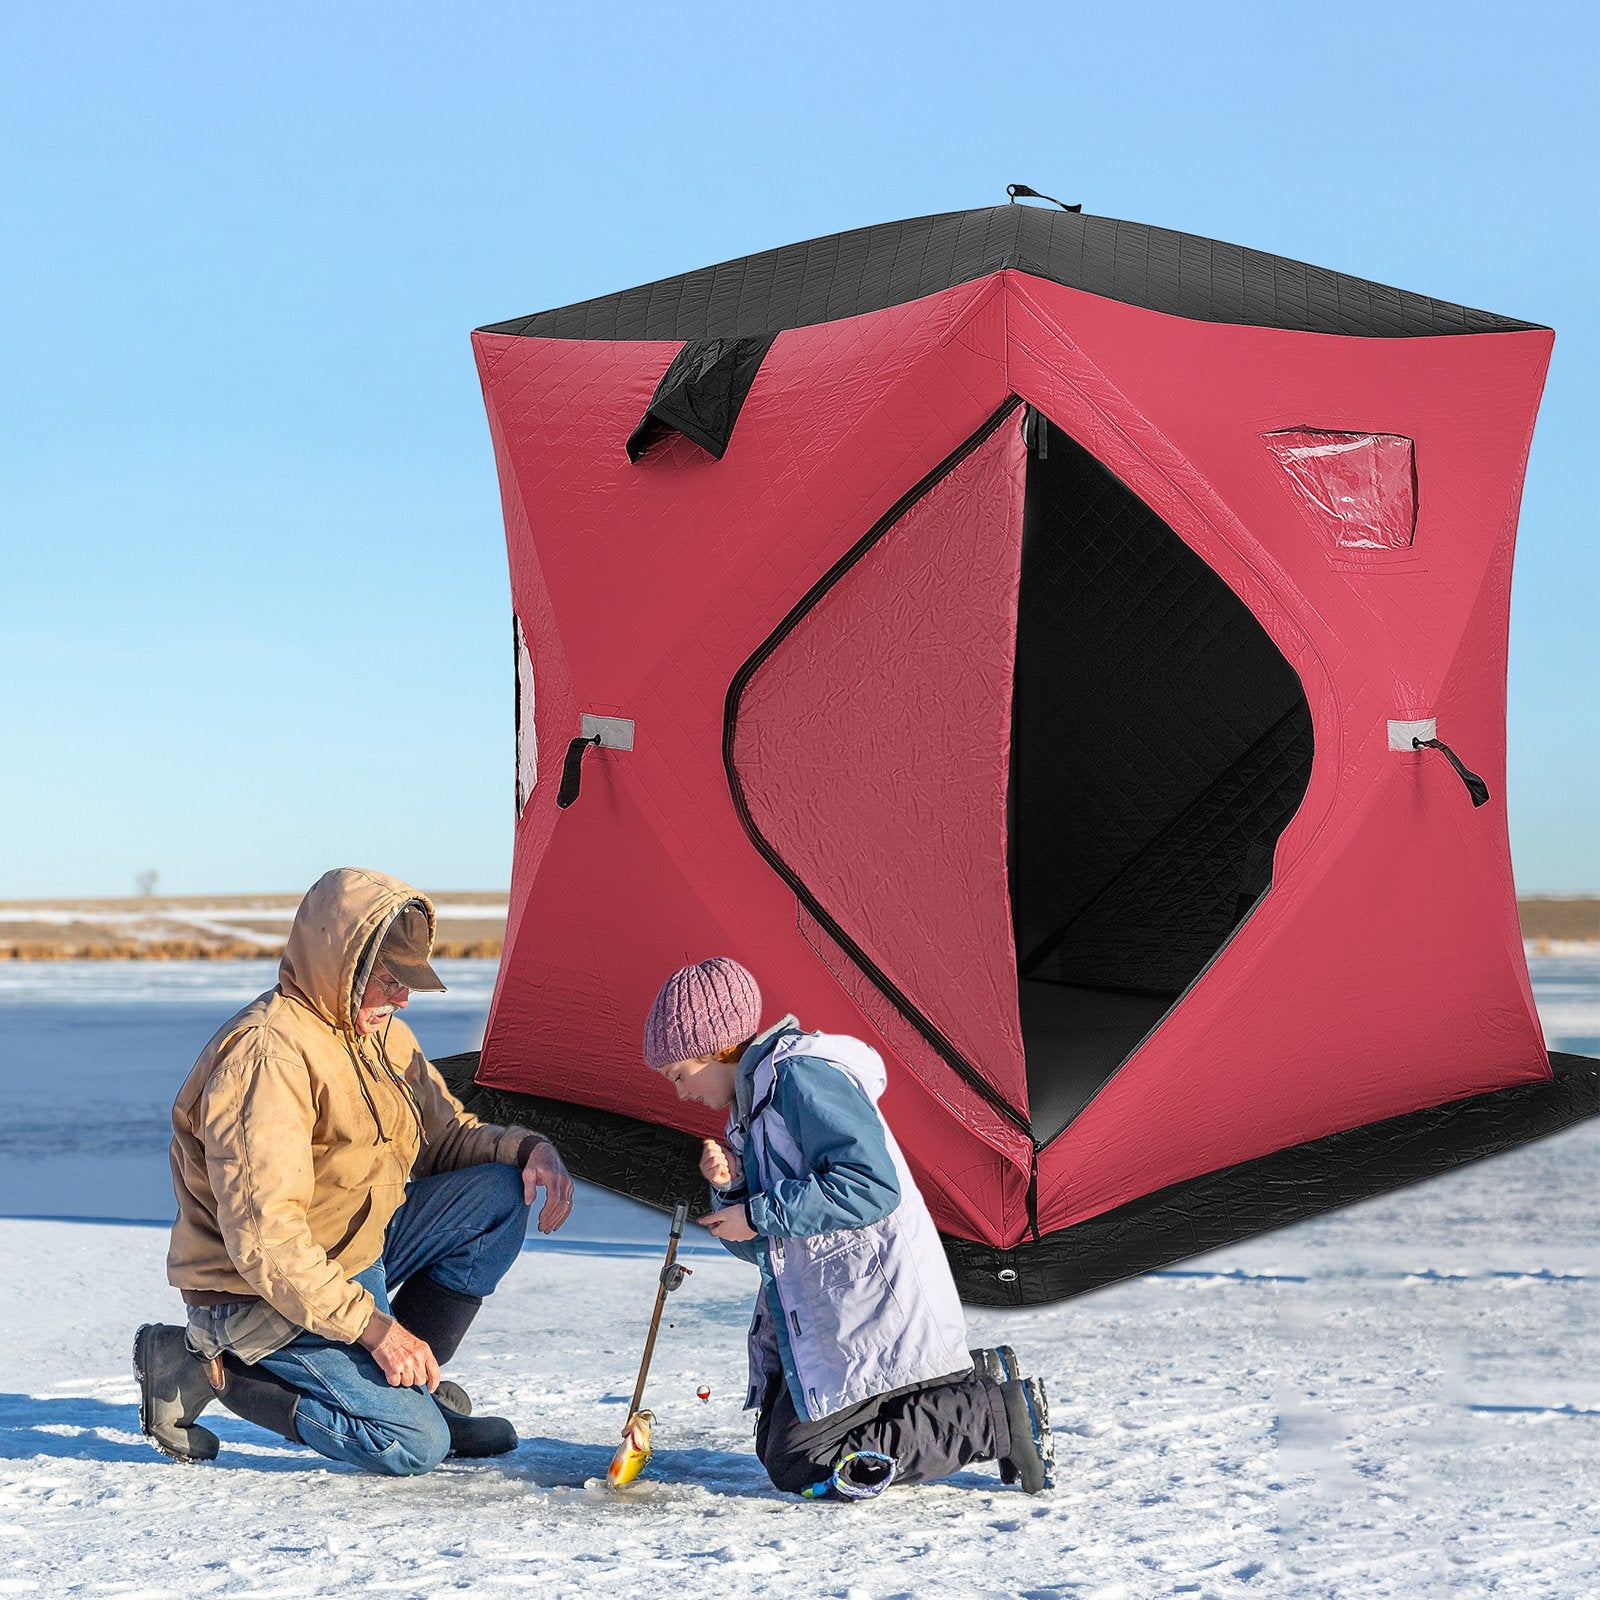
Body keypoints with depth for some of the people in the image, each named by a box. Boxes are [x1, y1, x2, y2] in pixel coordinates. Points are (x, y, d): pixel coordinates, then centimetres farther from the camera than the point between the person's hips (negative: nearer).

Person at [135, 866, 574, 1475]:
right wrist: (373, 1327, -29)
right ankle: (208, 1366, -4)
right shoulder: (268, 1053, -26)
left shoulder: (379, 1032, 5)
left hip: (355, 1253, 9)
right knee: (414, 1442, -18)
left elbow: (446, 1134, 13)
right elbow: (263, 1237, -30)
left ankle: (412, 1384, 3)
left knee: (499, 1192, -3)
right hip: (265, 1293, -9)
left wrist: (527, 1148, -8)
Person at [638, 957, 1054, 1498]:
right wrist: (732, 1187, -5)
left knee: (801, 1465, -13)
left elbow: (871, 1185, -27)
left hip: (867, 1305, -11)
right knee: (775, 1448, 13)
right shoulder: (751, 1099, 15)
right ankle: (975, 1379, 12)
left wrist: (758, 1212, -20)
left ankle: (997, 1415, -6)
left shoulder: (802, 1076, -15)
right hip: (813, 1312, 11)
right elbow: (758, 1245, 16)